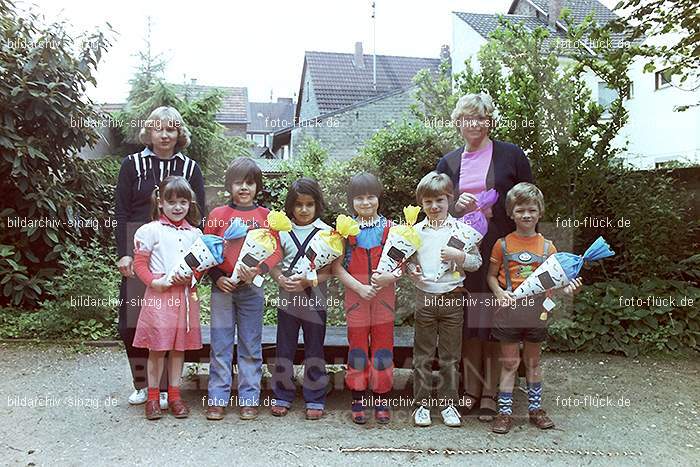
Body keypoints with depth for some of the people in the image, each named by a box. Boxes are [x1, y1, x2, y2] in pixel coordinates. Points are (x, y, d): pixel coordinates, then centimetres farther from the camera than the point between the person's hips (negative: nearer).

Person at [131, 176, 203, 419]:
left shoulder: (194, 233, 10)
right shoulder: (150, 230, 0)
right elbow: (139, 263, -1)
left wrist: (191, 277, -7)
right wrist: (154, 281, -15)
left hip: (185, 294, 3)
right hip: (159, 294, -3)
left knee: (179, 346, 10)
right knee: (157, 347, 2)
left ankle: (174, 395, 22)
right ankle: (153, 397, 17)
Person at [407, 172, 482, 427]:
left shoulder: (462, 229, 0)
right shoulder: (416, 230, 4)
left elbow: (477, 262, 1)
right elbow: (408, 260, 10)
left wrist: (458, 256, -16)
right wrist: (412, 270, -11)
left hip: (453, 298, 0)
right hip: (425, 297, 1)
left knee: (450, 355, 8)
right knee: (423, 355, 7)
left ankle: (449, 404, 21)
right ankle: (422, 403, 19)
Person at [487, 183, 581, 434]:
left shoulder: (547, 247, 4)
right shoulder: (503, 244, -2)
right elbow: (491, 275, 3)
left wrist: (566, 288, -15)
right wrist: (499, 293, -14)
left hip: (536, 311, 2)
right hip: (509, 310, -2)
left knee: (533, 361, 15)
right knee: (510, 362, 4)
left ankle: (535, 408, 28)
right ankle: (504, 412, 12)